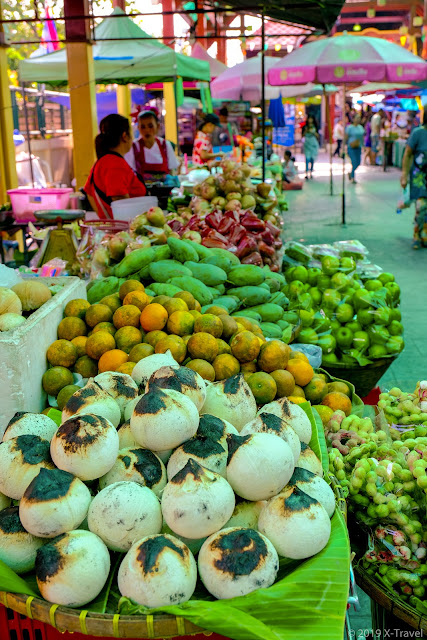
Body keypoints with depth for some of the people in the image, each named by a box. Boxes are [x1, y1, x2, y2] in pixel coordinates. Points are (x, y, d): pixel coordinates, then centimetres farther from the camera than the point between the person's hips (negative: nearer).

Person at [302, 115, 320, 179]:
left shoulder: (315, 127, 5)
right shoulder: (305, 127, 3)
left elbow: (318, 136, 4)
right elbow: (302, 135, 3)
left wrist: (313, 132, -11)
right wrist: (306, 131, -12)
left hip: (314, 144, 2)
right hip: (307, 144, -2)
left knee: (312, 159, 2)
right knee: (307, 158, -11)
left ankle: (311, 172, 12)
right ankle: (306, 174, -16)